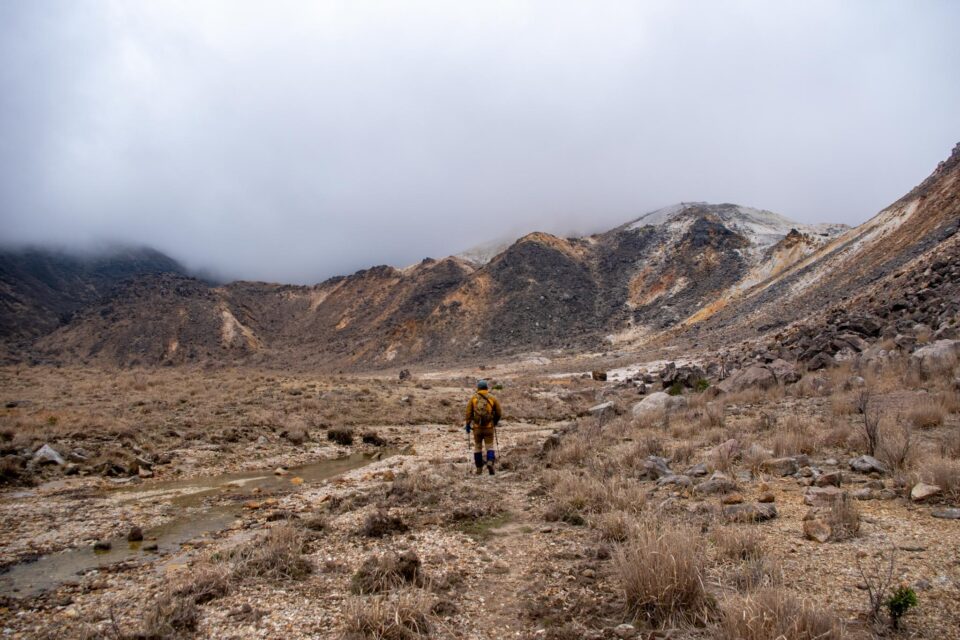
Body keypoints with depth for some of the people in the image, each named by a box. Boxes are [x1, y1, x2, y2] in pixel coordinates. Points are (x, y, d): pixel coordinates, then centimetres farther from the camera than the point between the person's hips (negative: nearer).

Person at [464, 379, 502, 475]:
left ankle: (479, 468, 17)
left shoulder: (473, 398, 1)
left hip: (477, 427, 1)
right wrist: (495, 422, 21)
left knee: (478, 447, 14)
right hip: (489, 427, -1)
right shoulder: (492, 398, 1)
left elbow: (468, 413, -4)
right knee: (489, 446, 7)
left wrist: (468, 425, 2)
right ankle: (490, 462, -20)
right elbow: (499, 413, 4)